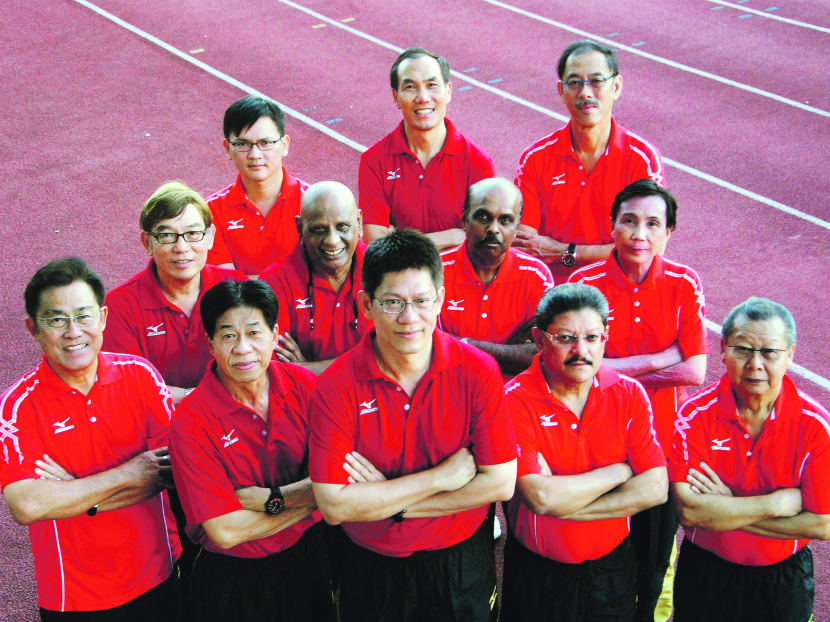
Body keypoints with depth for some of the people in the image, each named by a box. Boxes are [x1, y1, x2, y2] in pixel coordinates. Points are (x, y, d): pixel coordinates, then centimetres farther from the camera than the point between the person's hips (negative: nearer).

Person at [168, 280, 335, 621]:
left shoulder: (304, 384, -11)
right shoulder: (191, 422, -22)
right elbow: (225, 532, -24)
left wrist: (267, 499, -22)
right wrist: (305, 498, -18)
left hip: (304, 557, 3)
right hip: (231, 577, -3)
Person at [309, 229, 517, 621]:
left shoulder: (477, 371, -14)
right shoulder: (337, 386, -17)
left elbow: (499, 483, -15)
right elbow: (334, 506, -22)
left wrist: (386, 499, -17)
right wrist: (440, 477, -21)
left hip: (464, 564, 1)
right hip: (371, 570, 0)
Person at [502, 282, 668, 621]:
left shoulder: (629, 394, -7)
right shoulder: (516, 400, -18)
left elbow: (655, 489, -14)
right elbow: (540, 497, -27)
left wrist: (565, 504, -20)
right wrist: (620, 471, -16)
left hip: (612, 568, 3)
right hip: (535, 576, -2)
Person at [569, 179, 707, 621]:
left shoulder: (684, 285, -6)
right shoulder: (586, 282, -10)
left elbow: (694, 372, -12)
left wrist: (619, 370, -14)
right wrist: (661, 357, -16)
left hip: (662, 440, 1)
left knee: (654, 561, 16)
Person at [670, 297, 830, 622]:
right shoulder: (695, 415, -16)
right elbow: (688, 510, -25)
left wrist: (723, 509, -21)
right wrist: (779, 502, -24)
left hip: (784, 579, 1)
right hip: (705, 574, 0)